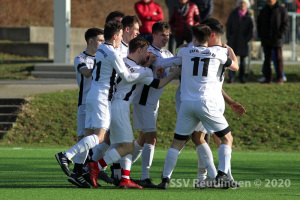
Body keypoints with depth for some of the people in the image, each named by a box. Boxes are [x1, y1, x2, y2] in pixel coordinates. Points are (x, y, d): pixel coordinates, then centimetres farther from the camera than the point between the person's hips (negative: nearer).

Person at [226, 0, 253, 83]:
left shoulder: (248, 16, 2)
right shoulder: (233, 14, 4)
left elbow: (250, 29, 4)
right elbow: (228, 26, 7)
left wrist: (247, 39, -6)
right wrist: (229, 37, -1)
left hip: (243, 41, 0)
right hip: (233, 40, 0)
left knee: (243, 59, 5)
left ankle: (242, 77, 13)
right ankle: (231, 77, -4)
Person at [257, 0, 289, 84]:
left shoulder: (281, 10, -1)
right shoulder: (263, 11, 12)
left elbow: (286, 24, -4)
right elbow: (259, 24, 17)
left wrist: (280, 35, -13)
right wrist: (261, 35, 5)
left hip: (277, 39, -4)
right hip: (266, 39, 4)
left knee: (278, 58, -3)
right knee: (267, 59, 5)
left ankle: (280, 79, 1)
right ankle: (268, 79, 8)